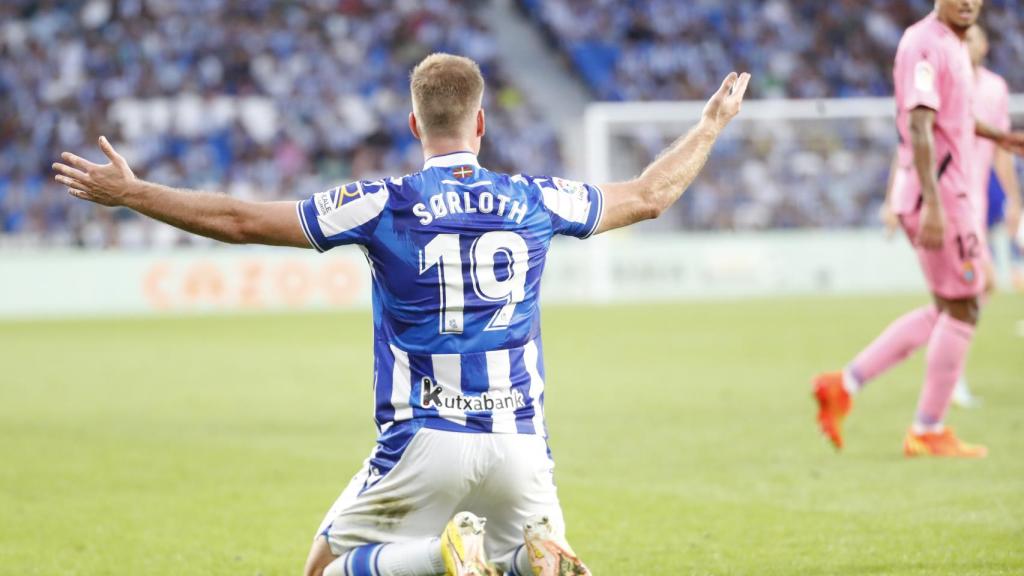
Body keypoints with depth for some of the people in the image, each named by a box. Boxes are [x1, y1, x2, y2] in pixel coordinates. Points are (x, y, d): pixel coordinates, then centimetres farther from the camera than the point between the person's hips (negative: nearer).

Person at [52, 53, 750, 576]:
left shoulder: (384, 206, -4)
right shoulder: (535, 201, 4)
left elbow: (239, 221, -2)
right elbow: (650, 194, 20)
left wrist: (127, 191, 8)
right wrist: (713, 124, 37)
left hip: (425, 441, -2)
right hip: (519, 441, 3)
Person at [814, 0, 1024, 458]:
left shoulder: (953, 45, 14)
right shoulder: (925, 44, -16)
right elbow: (919, 126, -24)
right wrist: (934, 203, -30)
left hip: (947, 195, 10)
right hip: (937, 195, -10)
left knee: (948, 311, 15)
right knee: (962, 309, -2)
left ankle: (844, 385, 13)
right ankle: (928, 432, 5)